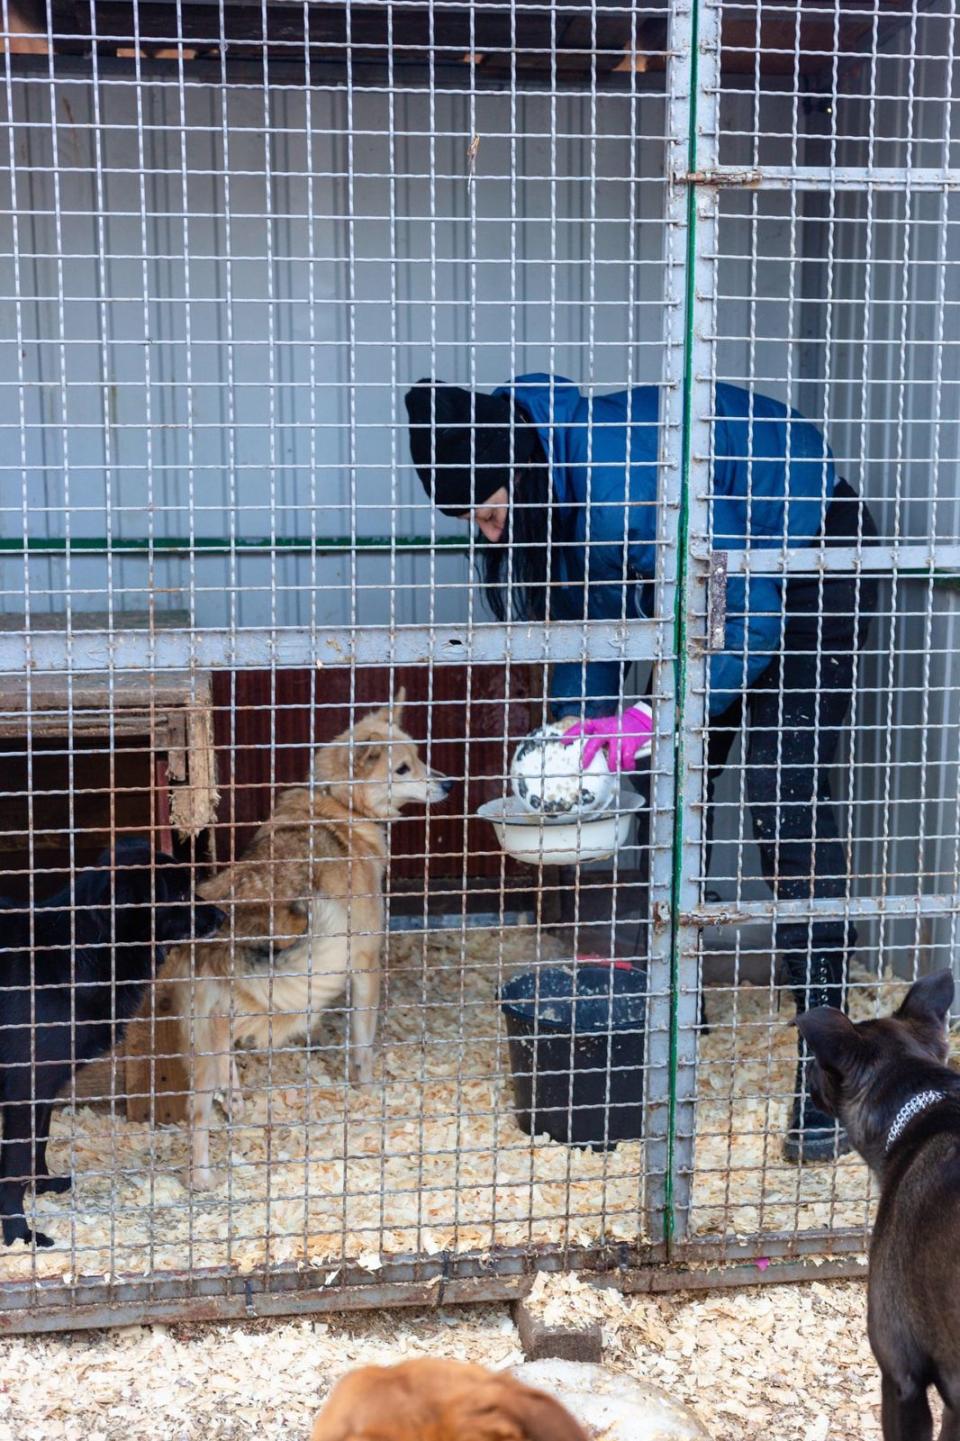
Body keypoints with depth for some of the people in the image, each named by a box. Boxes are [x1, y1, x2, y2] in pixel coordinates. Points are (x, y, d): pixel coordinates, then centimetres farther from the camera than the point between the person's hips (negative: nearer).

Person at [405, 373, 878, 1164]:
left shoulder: (634, 481, -37)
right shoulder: (550, 492, -10)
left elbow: (748, 614, -33)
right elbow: (583, 616, 5)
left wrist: (656, 721, -32)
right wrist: (579, 728, -7)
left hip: (808, 562, -9)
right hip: (723, 571, 9)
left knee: (786, 793, -19)